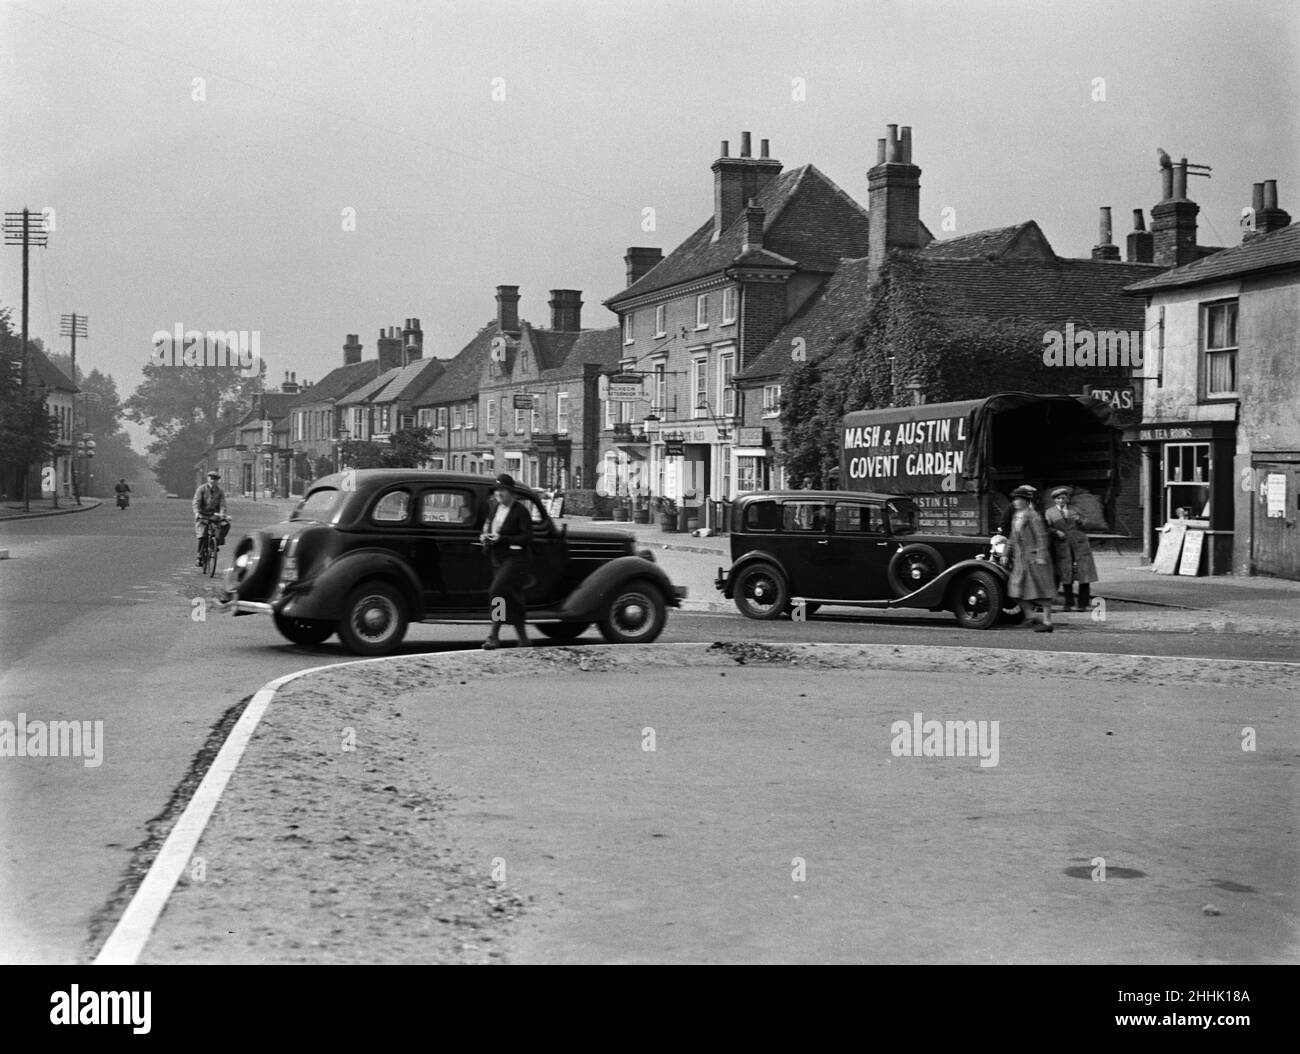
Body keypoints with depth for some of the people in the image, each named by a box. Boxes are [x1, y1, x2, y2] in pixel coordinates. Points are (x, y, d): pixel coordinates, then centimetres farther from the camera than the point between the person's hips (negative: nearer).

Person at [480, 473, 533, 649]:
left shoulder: (520, 511, -12)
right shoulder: (493, 506, 8)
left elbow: (527, 537, -15)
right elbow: (488, 524, 24)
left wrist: (501, 539, -22)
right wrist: (484, 536, 1)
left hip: (516, 559, -7)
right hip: (498, 559, 7)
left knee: (497, 592, -21)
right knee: (511, 598, 11)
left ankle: (494, 636, -17)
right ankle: (523, 639, 22)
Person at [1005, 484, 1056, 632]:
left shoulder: (1033, 516, -12)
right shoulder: (1016, 516, 12)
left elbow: (1041, 536, -15)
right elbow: (1012, 537, 20)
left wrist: (1041, 556, -19)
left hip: (1034, 558, -8)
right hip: (1021, 559, 8)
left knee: (1041, 590, -4)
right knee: (1018, 587, 5)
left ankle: (1047, 622, 0)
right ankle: (1028, 617, 17)